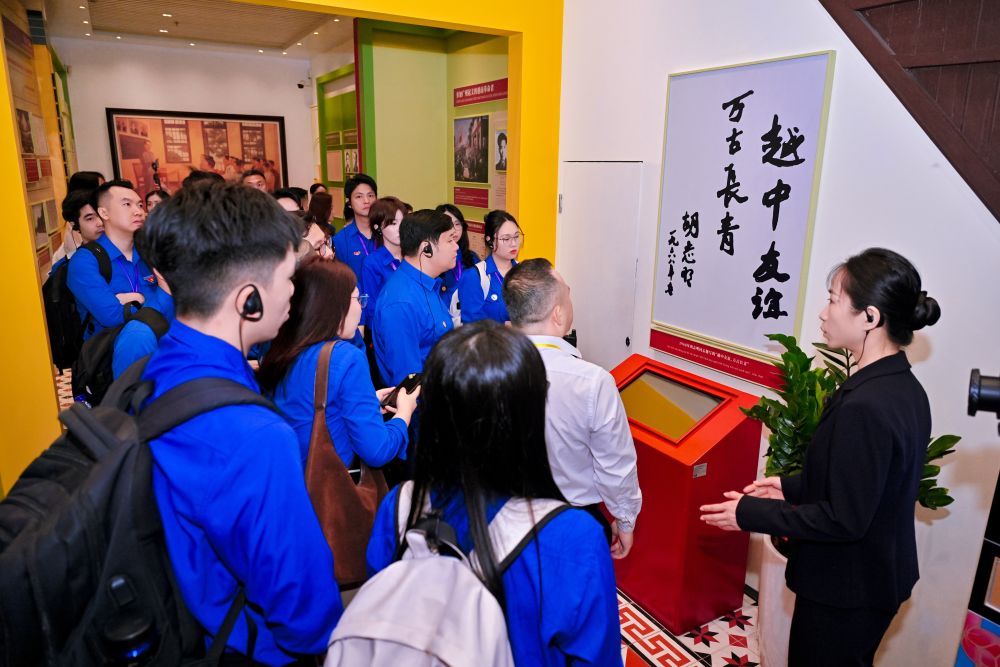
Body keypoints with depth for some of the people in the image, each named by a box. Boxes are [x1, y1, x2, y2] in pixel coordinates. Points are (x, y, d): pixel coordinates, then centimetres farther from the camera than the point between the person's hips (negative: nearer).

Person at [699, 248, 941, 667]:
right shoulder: (905, 388, 0)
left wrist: (750, 514, -18)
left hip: (845, 593, -9)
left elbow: (843, 519, -27)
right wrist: (791, 487, 9)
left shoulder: (865, 406, -31)